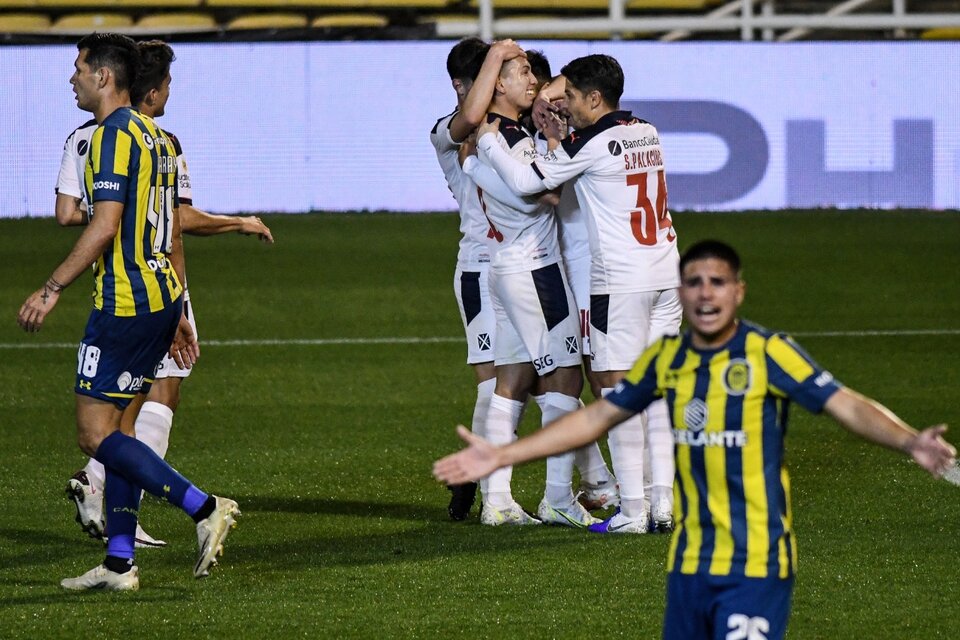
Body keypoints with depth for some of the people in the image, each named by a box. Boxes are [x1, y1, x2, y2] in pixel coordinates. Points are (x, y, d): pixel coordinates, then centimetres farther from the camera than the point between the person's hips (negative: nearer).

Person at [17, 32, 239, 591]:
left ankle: (204, 508, -16)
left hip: (124, 303, -10)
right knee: (114, 429, 13)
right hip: (161, 296, 10)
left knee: (96, 435, -8)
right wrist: (177, 313, 23)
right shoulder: (157, 136, 17)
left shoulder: (114, 134, -13)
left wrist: (52, 289, -18)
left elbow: (105, 226, -21)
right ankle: (119, 564, 11)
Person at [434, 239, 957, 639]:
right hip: (689, 561, 6)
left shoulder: (767, 353, -10)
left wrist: (908, 442, -37)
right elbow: (596, 418, 16)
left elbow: (847, 405, -18)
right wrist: (502, 456, 15)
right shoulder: (665, 360, 6)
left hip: (755, 564, -6)